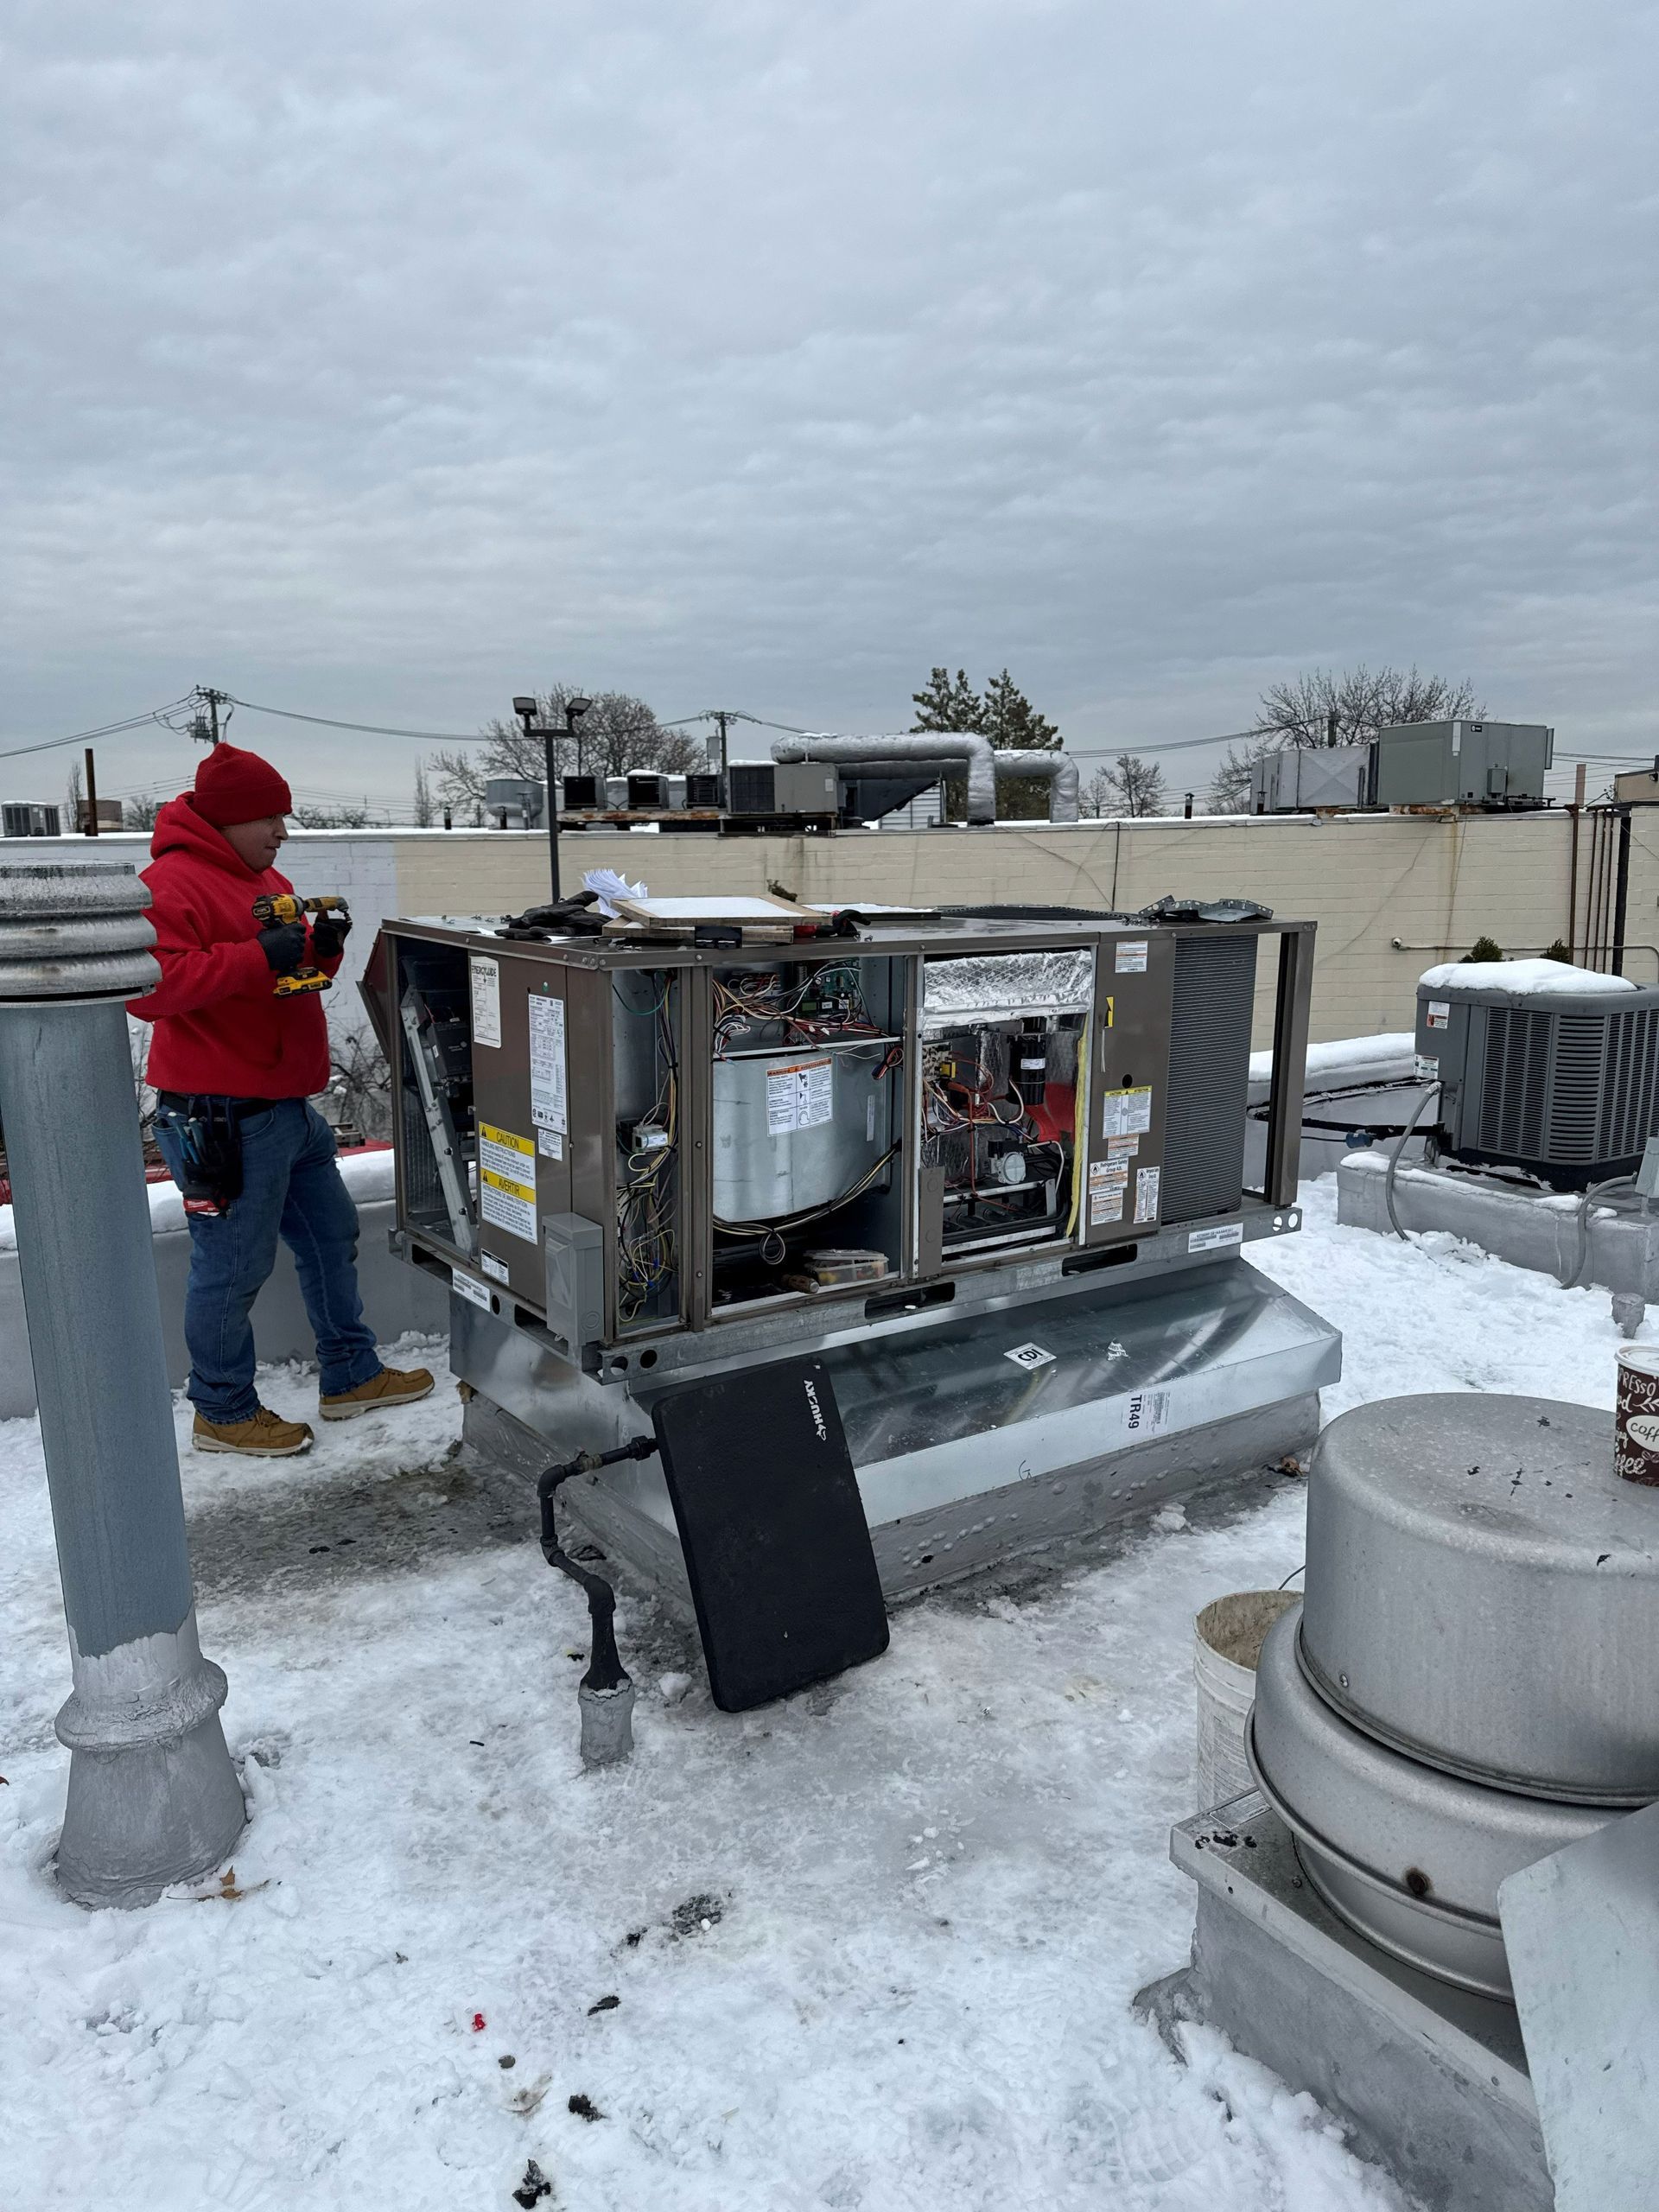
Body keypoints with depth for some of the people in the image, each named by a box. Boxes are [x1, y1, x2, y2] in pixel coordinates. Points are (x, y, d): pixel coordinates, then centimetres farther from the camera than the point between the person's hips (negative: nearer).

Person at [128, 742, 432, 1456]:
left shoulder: (263, 879, 15)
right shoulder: (172, 883, -15)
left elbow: (299, 972, 24)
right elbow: (148, 985, -28)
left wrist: (322, 947, 1)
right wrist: (258, 957, -29)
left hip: (286, 1104, 10)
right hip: (223, 1119, -10)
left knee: (331, 1236, 17)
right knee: (234, 1266, 1)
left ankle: (350, 1376, 31)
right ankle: (222, 1411, 19)